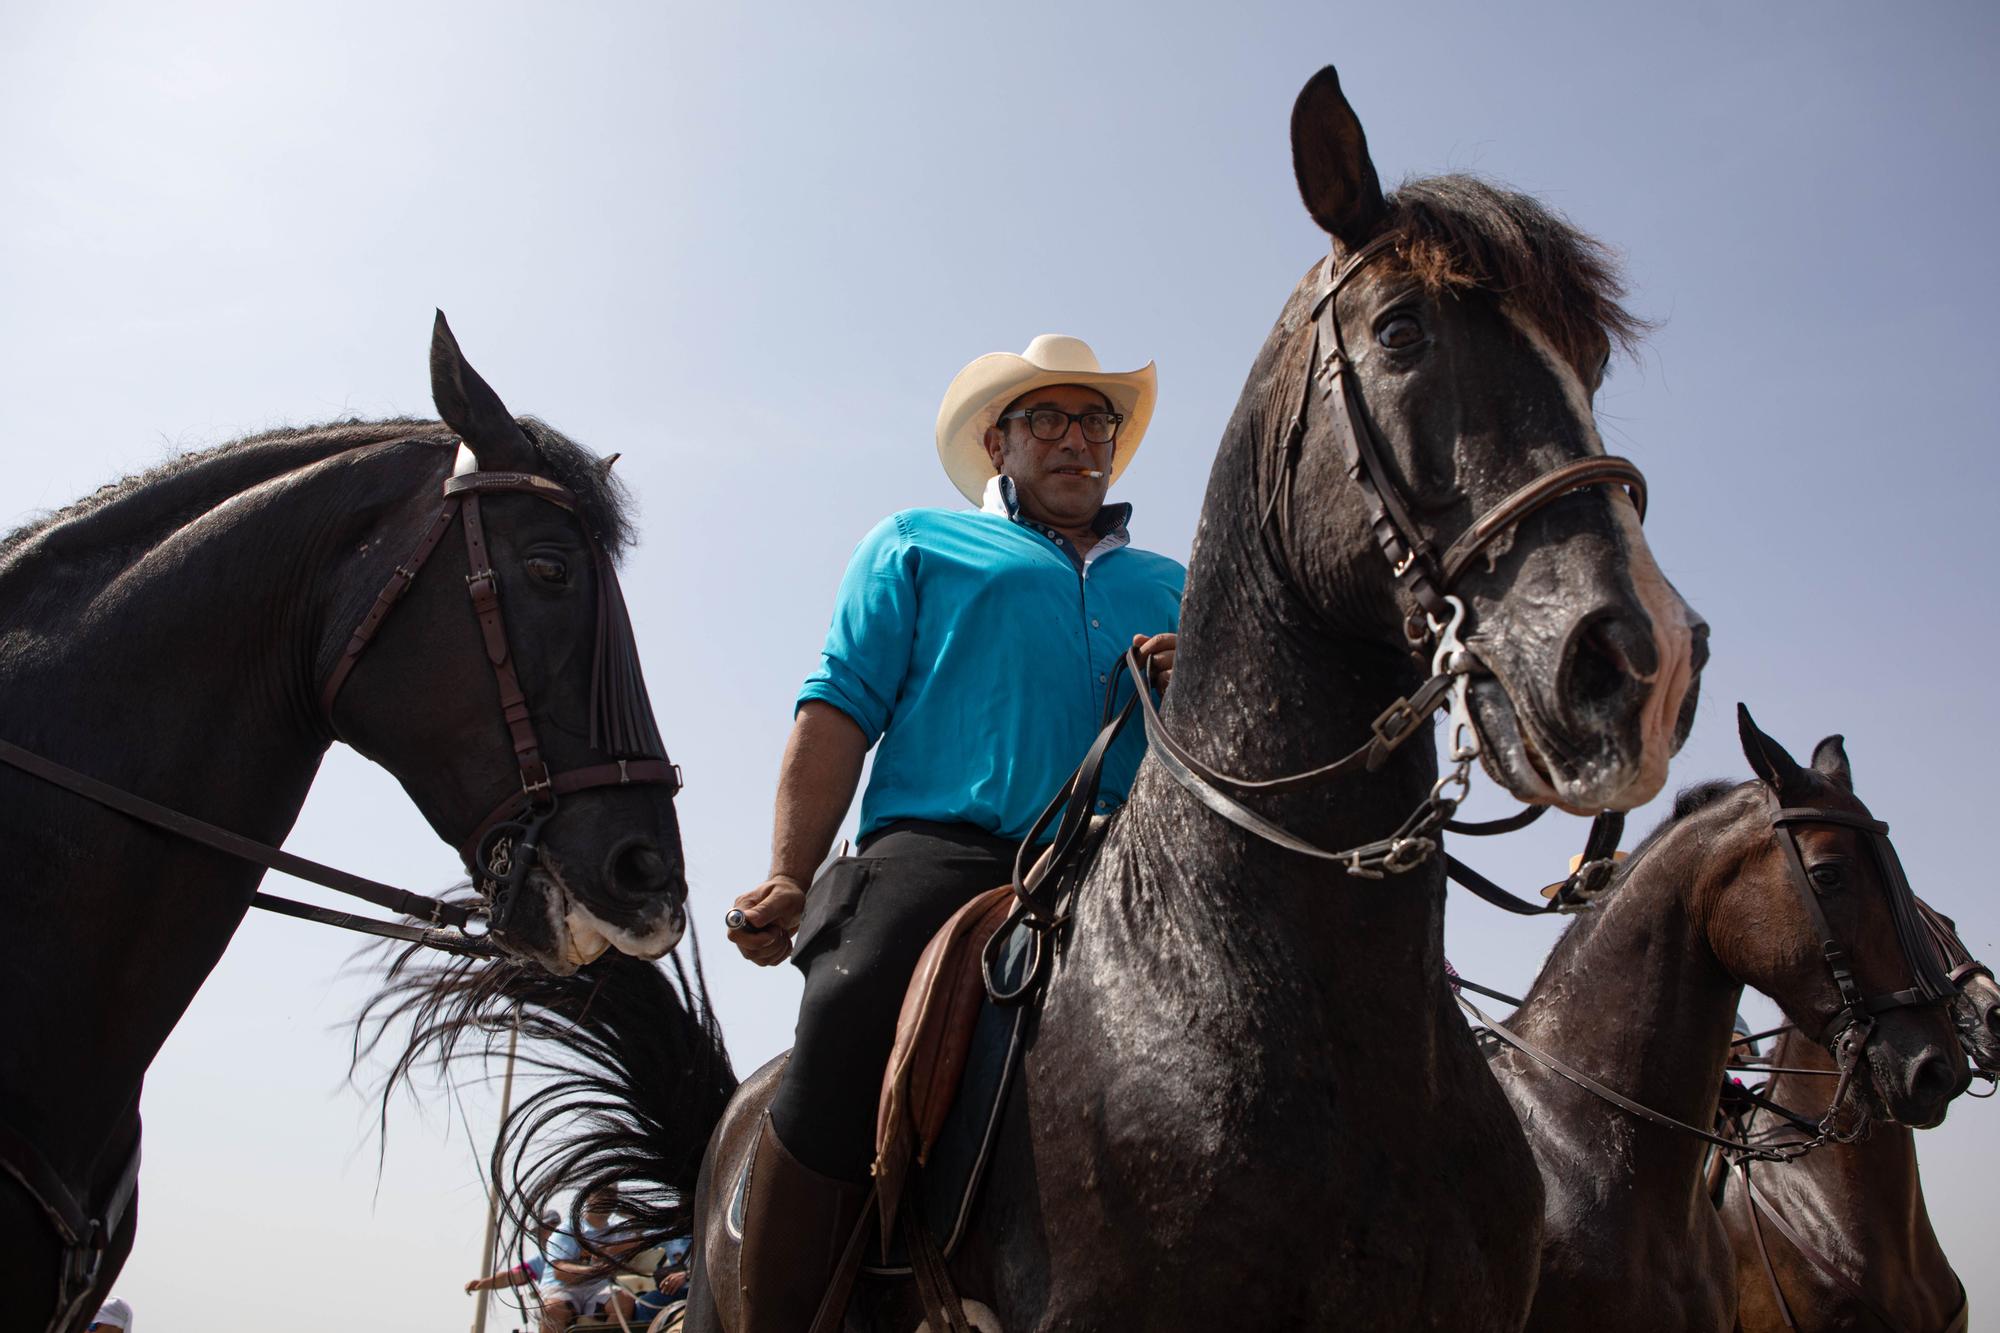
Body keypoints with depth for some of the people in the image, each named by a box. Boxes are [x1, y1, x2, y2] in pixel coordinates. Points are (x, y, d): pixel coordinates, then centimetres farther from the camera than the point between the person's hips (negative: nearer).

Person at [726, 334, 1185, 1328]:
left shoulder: (1172, 585, 32)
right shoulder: (917, 544, 23)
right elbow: (842, 709, 11)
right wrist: (789, 878, -4)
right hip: (942, 849, -3)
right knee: (843, 1052, -31)